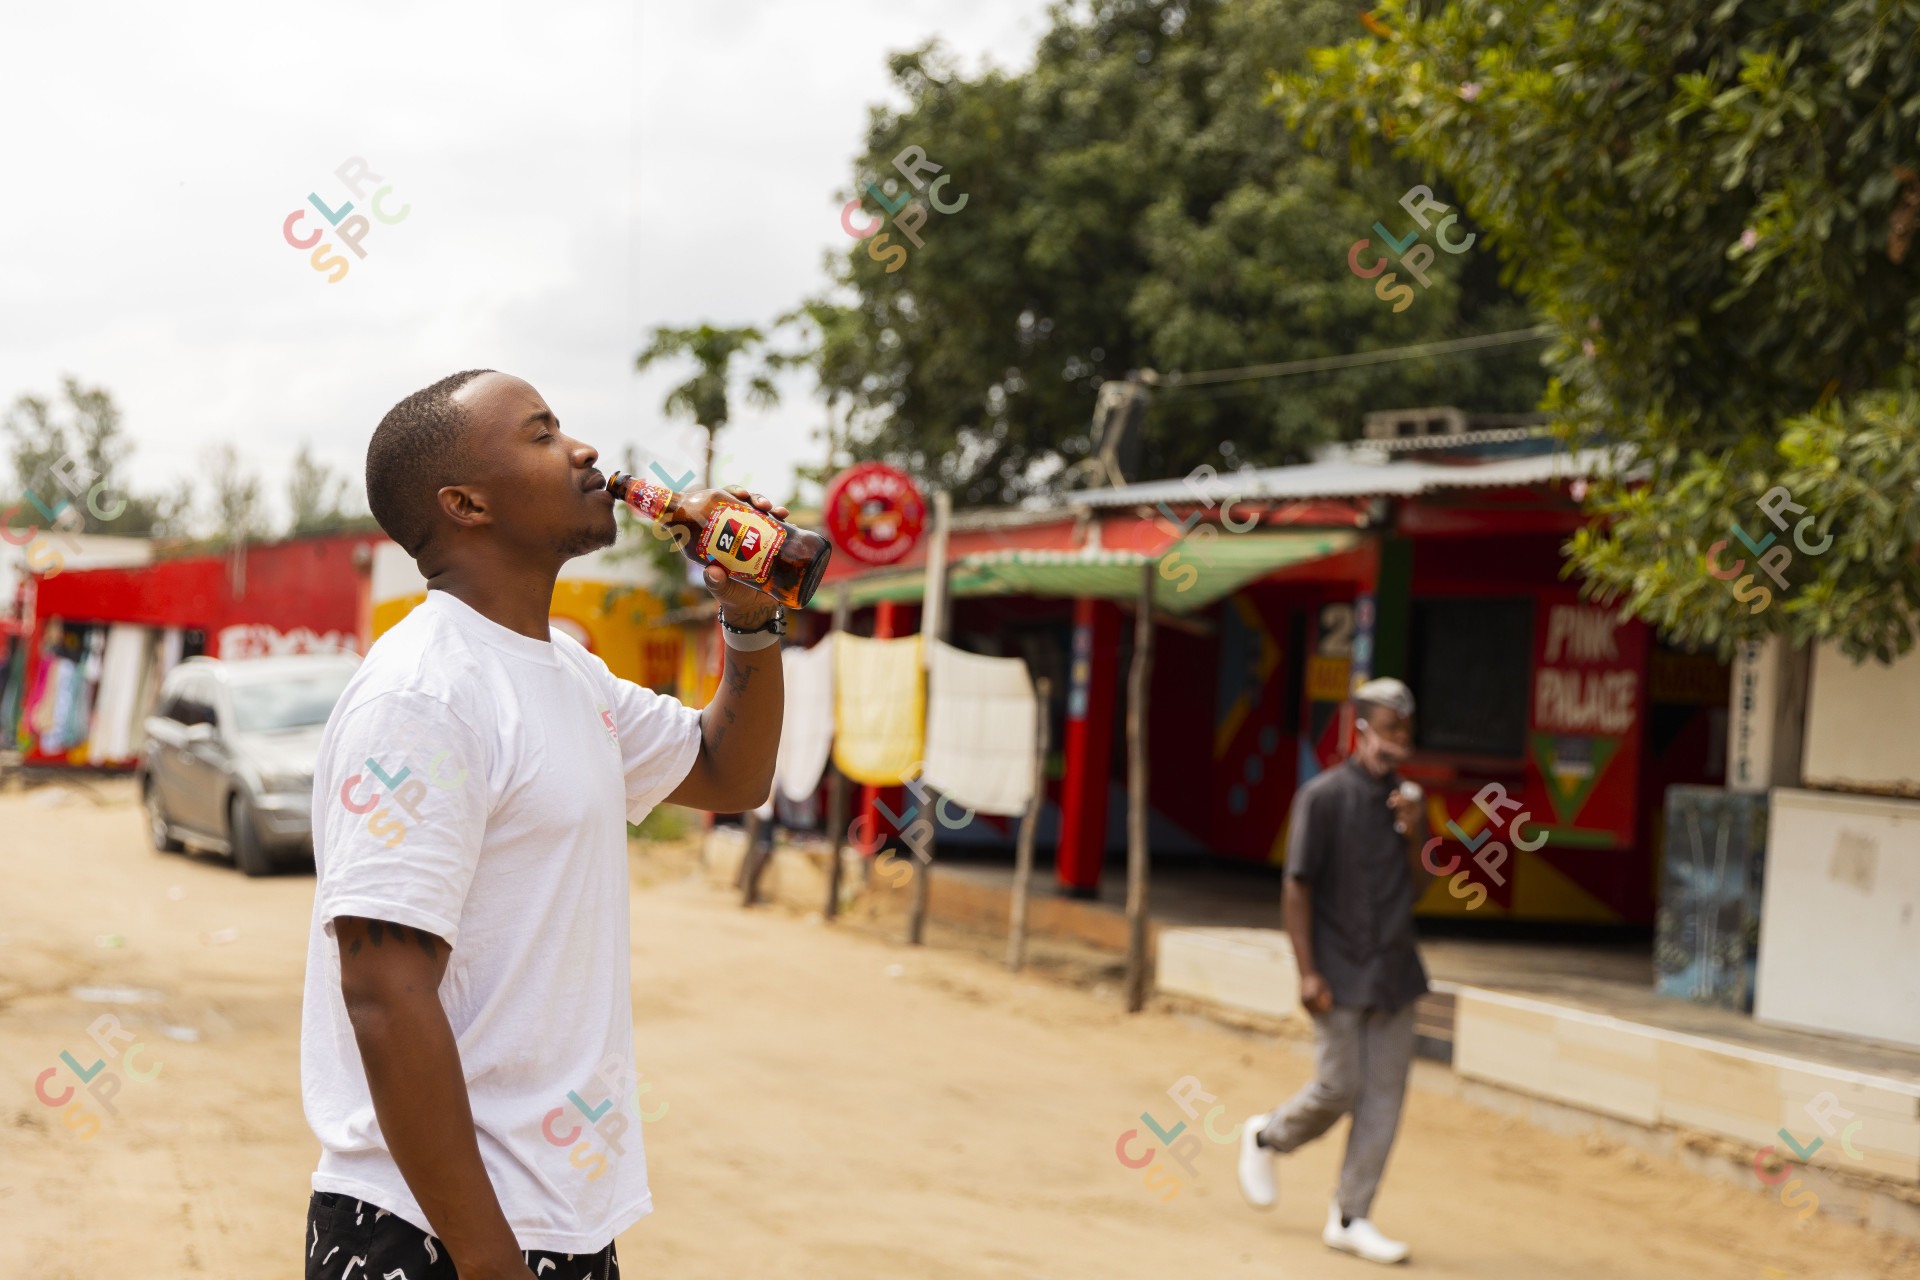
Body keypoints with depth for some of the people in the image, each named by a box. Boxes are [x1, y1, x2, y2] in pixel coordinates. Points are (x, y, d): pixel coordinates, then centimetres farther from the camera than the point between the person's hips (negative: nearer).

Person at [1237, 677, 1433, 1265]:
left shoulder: (1403, 799, 10)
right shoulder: (1323, 797, -9)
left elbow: (1416, 889, 12)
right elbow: (1297, 887, -11)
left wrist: (1414, 834, -7)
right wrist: (1307, 972, -17)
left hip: (1394, 972, 6)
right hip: (1340, 973, -6)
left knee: (1385, 1096, 2)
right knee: (1338, 1088, -5)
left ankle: (1350, 1218, 9)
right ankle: (1266, 1138, 25)